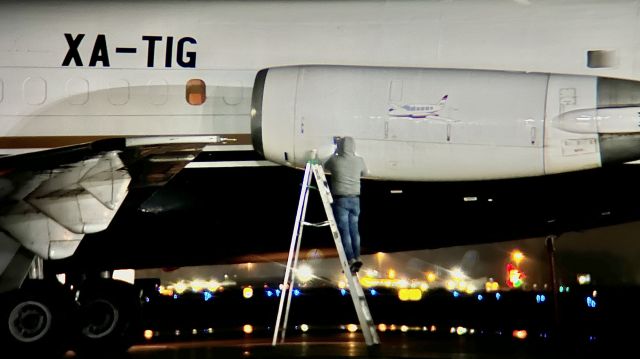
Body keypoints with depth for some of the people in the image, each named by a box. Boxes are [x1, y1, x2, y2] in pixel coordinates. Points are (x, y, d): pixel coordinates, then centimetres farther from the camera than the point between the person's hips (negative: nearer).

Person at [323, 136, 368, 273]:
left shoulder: (335, 160, -9)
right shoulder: (359, 161, -1)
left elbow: (326, 166, 14)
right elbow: (364, 173, 21)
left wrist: (335, 154, 26)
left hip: (340, 200, -3)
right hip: (355, 199, 3)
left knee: (344, 230, -4)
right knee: (354, 229, 12)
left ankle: (351, 259, -12)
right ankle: (357, 257, 9)